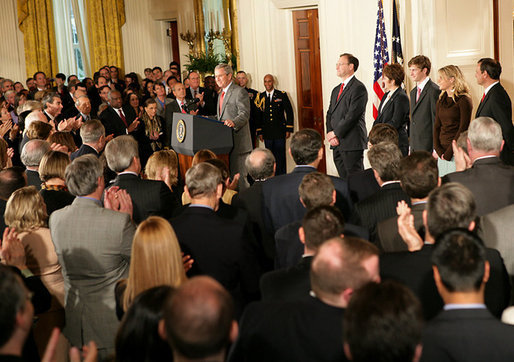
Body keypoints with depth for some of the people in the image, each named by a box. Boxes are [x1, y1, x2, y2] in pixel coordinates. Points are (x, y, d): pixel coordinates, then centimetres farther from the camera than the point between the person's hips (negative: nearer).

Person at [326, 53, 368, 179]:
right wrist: (330, 134, 0)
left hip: (352, 144, -8)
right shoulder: (336, 90, 20)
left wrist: (336, 133, -12)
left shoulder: (359, 88, -9)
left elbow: (352, 115, -16)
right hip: (336, 144, 8)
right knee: (343, 179, 10)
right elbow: (330, 114, 16)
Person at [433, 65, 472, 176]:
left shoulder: (464, 100, -7)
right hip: (442, 151, 6)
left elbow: (463, 129, -11)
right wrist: (438, 150, -2)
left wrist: (449, 152, -13)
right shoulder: (441, 101, 13)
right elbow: (437, 126, 11)